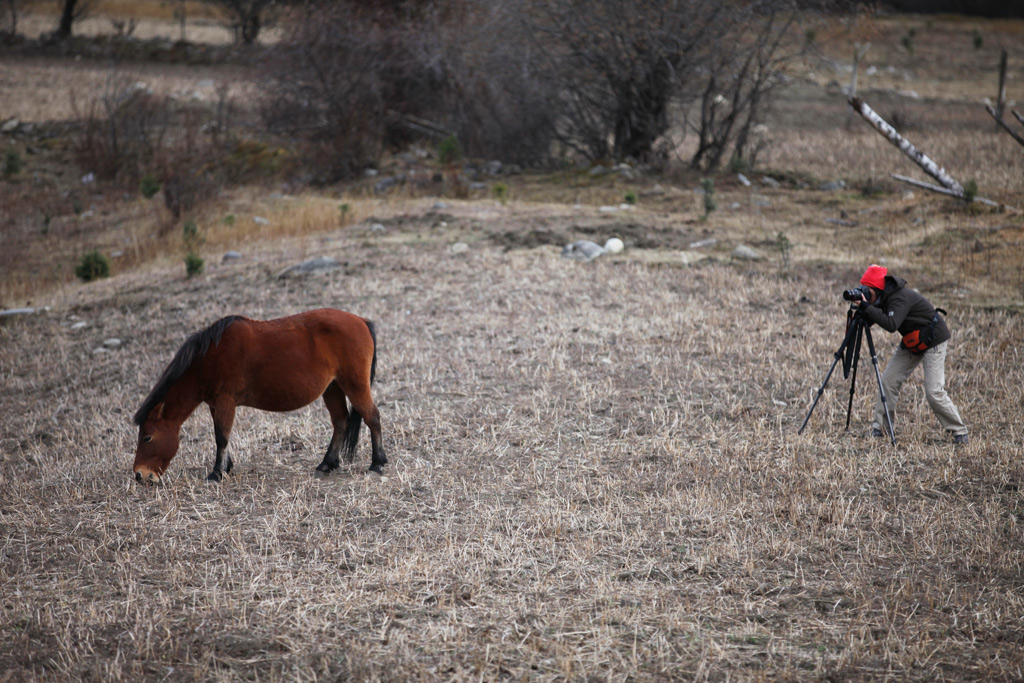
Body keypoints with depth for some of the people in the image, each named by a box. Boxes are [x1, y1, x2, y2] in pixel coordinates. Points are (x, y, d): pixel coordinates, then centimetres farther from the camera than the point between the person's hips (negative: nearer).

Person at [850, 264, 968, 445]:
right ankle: (878, 427, 6)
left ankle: (959, 433, -3)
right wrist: (862, 309, -15)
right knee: (888, 381, 0)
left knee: (934, 392, -15)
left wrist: (867, 308, -38)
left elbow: (891, 325, -40)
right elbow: (873, 319, 5)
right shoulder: (886, 296, -1)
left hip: (933, 340, -9)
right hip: (911, 342, 9)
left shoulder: (900, 297, -28)